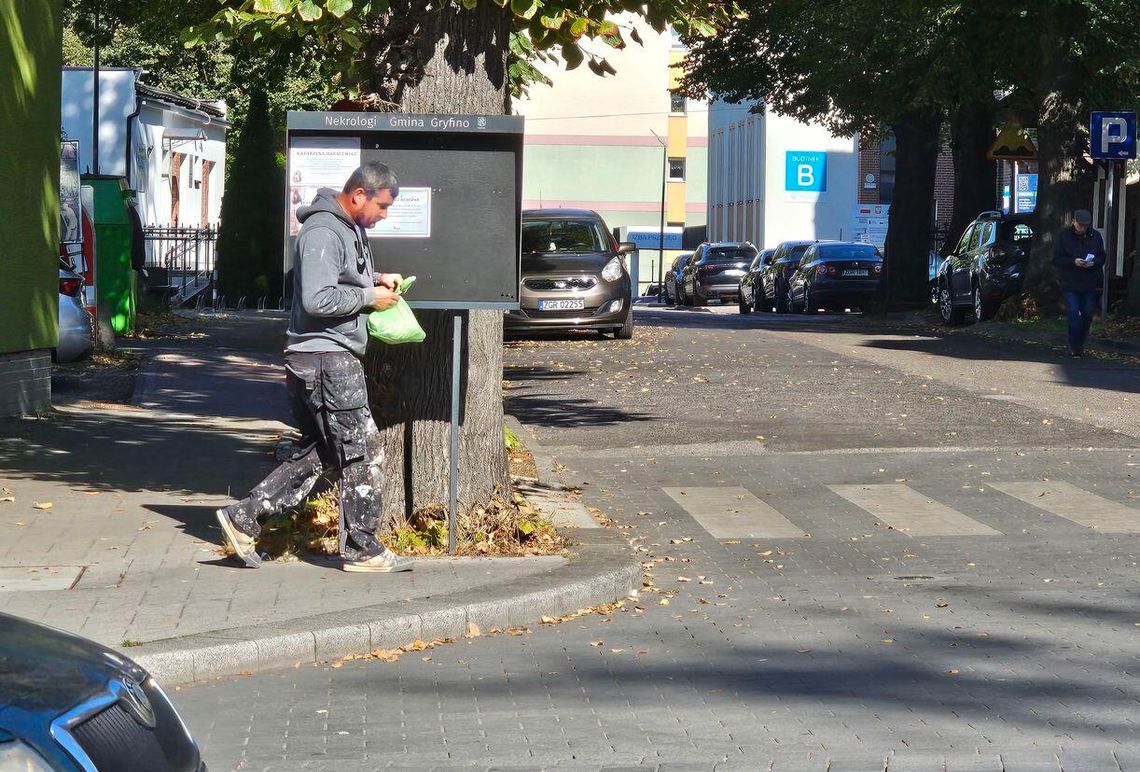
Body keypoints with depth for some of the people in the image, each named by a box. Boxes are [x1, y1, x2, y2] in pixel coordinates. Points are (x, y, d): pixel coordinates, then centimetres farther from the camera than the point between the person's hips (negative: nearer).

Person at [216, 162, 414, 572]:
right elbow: (317, 300, -25)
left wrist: (376, 279, 13)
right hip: (325, 357, -11)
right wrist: (369, 297, -15)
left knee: (316, 453, 13)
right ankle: (362, 549, 7)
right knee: (363, 451, -2)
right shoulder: (322, 232, -17)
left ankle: (243, 518, 12)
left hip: (334, 357, 11)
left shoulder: (350, 228, 17)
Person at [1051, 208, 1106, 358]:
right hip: (1070, 284, -3)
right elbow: (1056, 259, -3)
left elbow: (1103, 257, 10)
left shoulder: (1095, 236, 5)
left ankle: (1080, 343, 24)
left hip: (1091, 284, 3)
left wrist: (1094, 262, -13)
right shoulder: (1063, 236, -3)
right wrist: (1073, 261, -19)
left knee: (1087, 315, 7)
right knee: (1074, 316, -8)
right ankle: (1074, 347, -1)